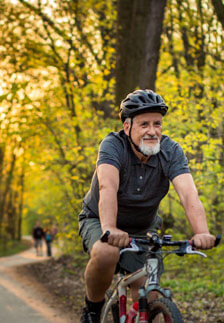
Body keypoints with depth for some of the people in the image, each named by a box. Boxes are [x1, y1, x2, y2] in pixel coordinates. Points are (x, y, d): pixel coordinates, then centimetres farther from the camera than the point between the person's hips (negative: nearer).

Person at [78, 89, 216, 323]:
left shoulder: (171, 151, -18)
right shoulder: (113, 145, -25)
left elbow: (188, 194, -33)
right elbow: (107, 189, -42)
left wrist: (202, 233, -51)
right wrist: (110, 230, -60)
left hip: (142, 230, 3)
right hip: (98, 221, -3)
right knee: (106, 254, -35)